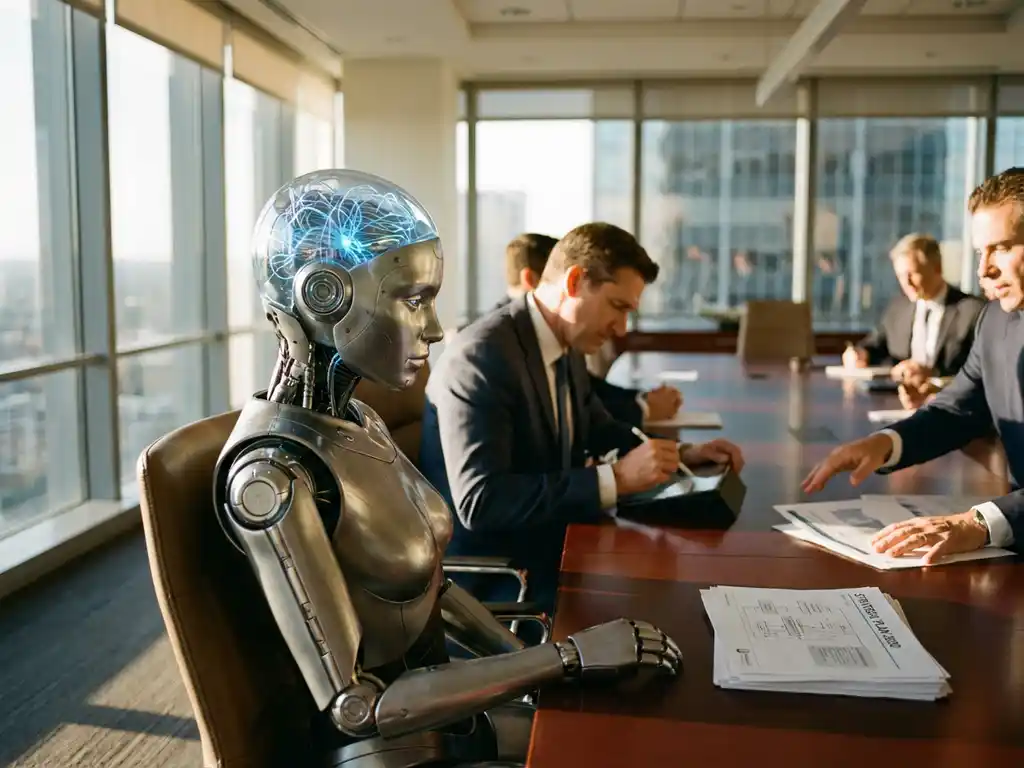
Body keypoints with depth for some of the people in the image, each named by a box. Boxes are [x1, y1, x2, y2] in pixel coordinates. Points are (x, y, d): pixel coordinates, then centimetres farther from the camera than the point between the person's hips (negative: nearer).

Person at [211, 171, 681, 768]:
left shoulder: (358, 421, 0)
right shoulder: (272, 473, -26)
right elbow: (354, 705, -25)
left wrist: (536, 664, 0)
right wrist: (569, 656, -24)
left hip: (443, 711, 7)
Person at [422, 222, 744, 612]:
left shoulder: (567, 346, 4)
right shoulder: (481, 356, -22)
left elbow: (600, 431, 21)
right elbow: (479, 502, -29)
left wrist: (681, 454, 4)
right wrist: (616, 478, -28)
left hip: (551, 538, 8)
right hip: (490, 569, -8)